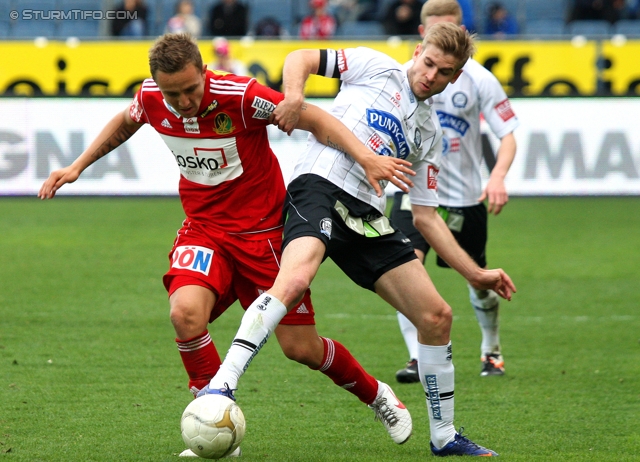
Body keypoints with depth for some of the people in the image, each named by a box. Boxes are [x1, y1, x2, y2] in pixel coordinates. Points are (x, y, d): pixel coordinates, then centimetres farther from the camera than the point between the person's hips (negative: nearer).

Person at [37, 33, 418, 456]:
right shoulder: (150, 98, -10)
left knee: (301, 348, 0)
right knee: (186, 312, -27)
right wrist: (77, 166, 13)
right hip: (204, 228, 3)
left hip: (263, 228, -3)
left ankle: (375, 395, 31)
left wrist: (366, 157, -33)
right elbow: (125, 124, 16)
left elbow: (316, 120, -20)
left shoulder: (239, 95, -24)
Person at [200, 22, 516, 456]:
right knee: (295, 279, -36)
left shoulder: (430, 133, 24)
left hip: (367, 217, 7)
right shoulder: (375, 67, 10)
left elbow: (425, 215, 24)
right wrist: (294, 96, -17)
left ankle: (444, 436, 18)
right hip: (321, 189, -7)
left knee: (437, 316, 3)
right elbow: (301, 58, 5)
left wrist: (475, 273, 19)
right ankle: (222, 384, -42)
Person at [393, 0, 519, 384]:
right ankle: (417, 359, -20)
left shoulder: (479, 79, -10)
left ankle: (492, 351, 39)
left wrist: (498, 177, -28)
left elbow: (508, 136, -12)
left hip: (465, 194, 0)